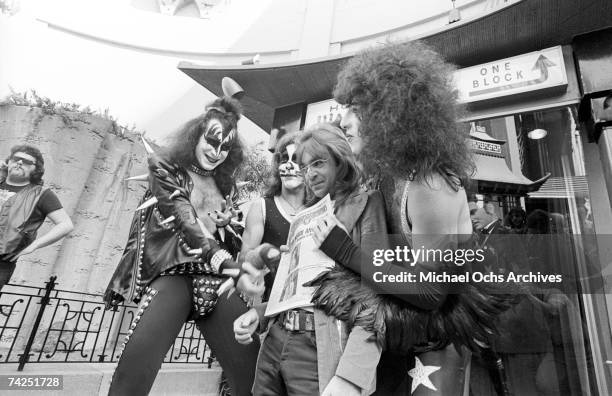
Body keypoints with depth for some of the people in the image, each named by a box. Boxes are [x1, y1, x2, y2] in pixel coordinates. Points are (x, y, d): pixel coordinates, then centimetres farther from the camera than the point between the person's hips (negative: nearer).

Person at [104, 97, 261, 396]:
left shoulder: (224, 184, 20)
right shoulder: (165, 170, 6)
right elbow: (186, 221, -10)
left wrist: (227, 224, 1)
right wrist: (231, 265, -23)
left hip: (218, 278, 4)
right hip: (173, 273, -3)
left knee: (253, 370, -8)